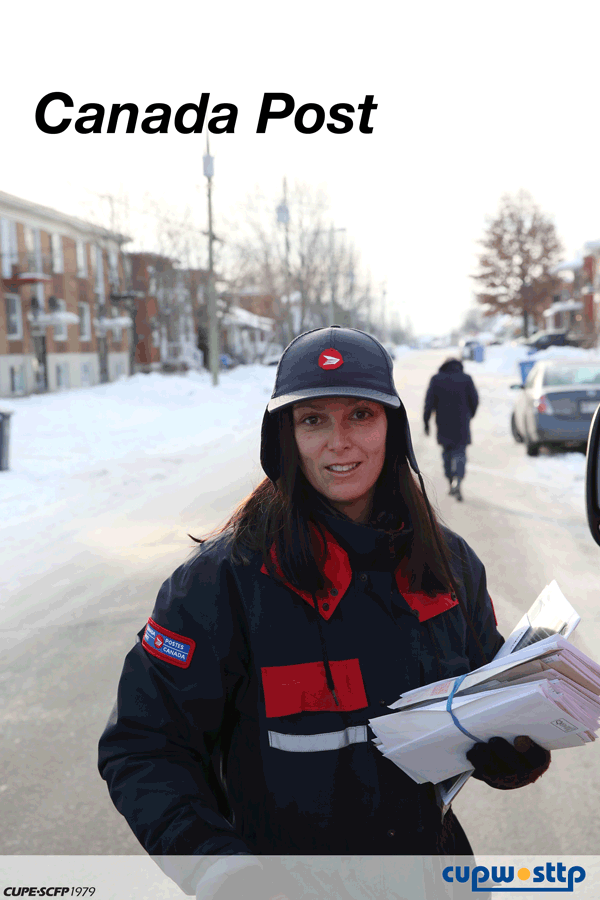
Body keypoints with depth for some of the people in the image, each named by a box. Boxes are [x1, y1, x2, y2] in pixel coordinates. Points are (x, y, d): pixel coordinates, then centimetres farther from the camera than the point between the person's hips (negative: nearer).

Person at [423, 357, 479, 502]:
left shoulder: (436, 379, 1)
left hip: (443, 423, 1)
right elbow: (475, 400, 1)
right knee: (460, 452, -1)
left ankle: (451, 481, 17)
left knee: (447, 452, 16)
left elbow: (429, 402, -3)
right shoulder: (466, 379, 0)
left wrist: (426, 422, 1)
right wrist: (470, 415, 18)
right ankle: (457, 480, -24)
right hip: (461, 423, -1)